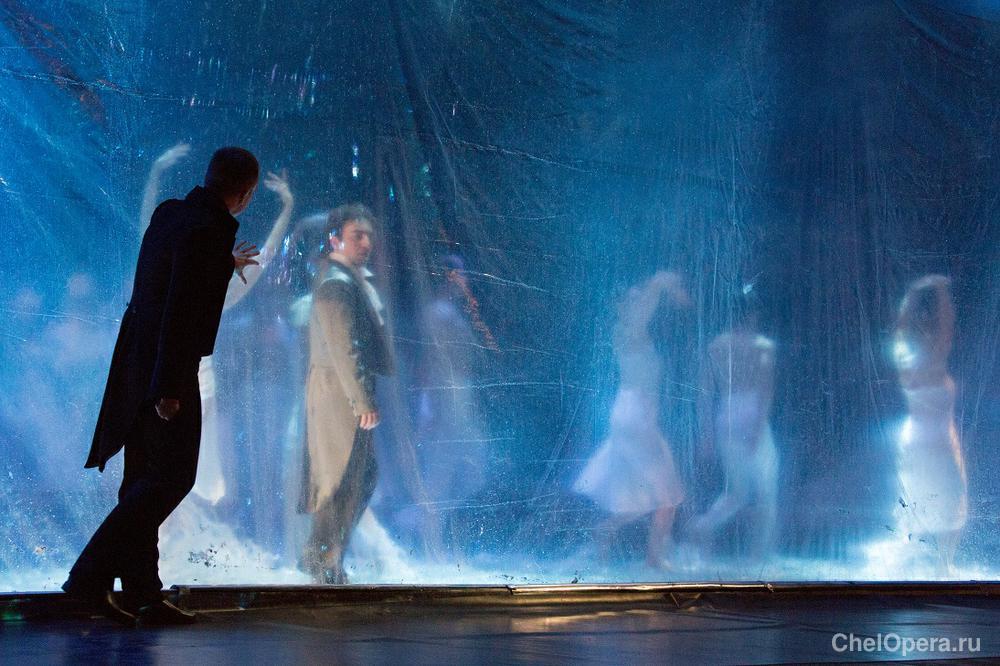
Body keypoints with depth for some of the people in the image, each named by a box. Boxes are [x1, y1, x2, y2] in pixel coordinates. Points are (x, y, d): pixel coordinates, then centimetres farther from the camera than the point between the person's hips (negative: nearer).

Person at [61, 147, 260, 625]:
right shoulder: (206, 232, -18)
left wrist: (225, 265, 43)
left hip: (138, 364, 9)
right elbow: (178, 312, -23)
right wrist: (167, 388, -22)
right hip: (167, 370, -9)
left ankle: (142, 592, 16)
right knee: (172, 477, -4)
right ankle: (90, 577, -6)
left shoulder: (168, 213, 9)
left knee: (146, 479, 11)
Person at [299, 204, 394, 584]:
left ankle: (321, 556, 24)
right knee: (341, 482, -5)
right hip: (340, 395, -10)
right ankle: (324, 566, 4)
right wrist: (363, 402, -23)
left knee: (365, 477, 16)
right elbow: (343, 348, -22)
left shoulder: (356, 280, 18)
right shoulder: (335, 284, -15)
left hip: (351, 395, 10)